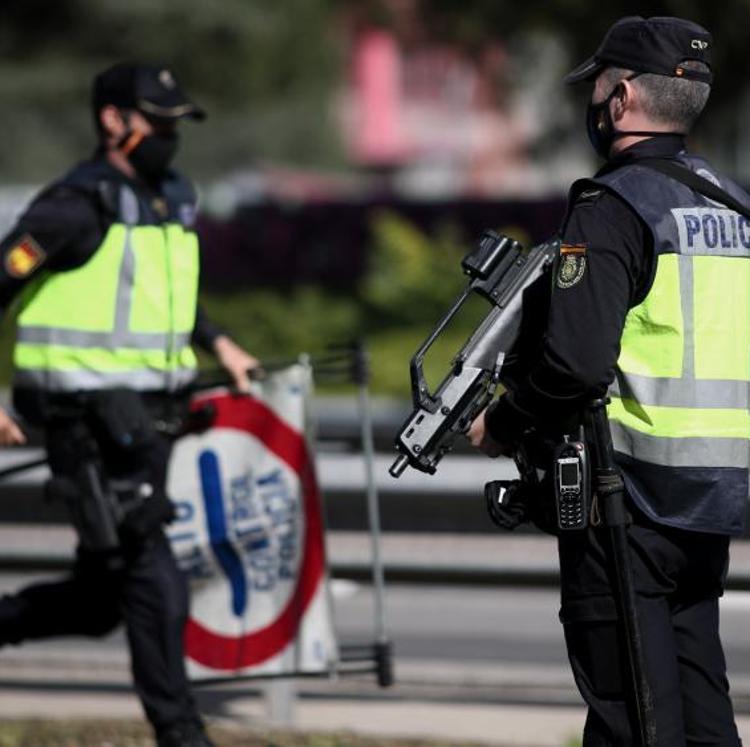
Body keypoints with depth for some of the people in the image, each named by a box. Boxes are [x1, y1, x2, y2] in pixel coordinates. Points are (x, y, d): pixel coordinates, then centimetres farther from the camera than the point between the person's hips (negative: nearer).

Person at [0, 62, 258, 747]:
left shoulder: (176, 199, 15)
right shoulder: (78, 205, -11)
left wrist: (218, 343, 18)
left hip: (147, 417, 8)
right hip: (89, 417, -8)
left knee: (100, 599, 10)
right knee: (156, 583, -9)